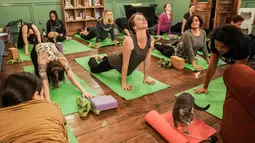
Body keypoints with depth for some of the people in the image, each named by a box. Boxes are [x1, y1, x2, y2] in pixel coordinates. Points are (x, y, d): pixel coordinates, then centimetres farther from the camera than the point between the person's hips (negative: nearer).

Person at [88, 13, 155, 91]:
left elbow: (147, 60, -9)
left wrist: (146, 77, 0)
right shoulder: (129, 41, -40)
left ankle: (105, 58, 62)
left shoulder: (151, 40, -23)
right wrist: (124, 83, -22)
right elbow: (125, 64, -30)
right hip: (116, 61, -5)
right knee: (94, 69, 17)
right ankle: (92, 59, 53)